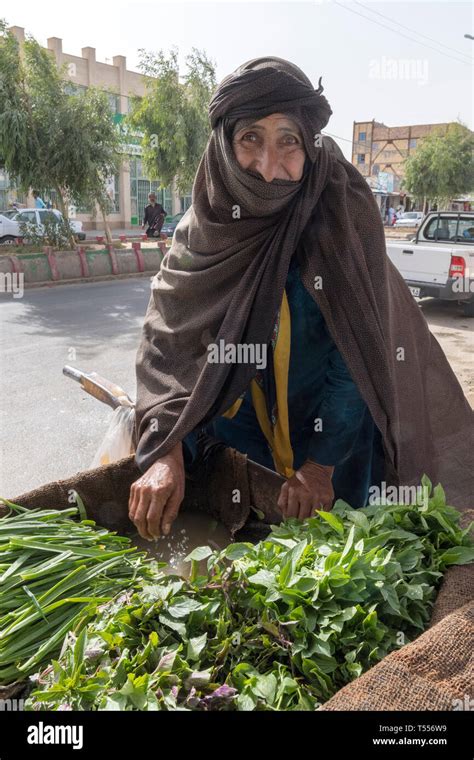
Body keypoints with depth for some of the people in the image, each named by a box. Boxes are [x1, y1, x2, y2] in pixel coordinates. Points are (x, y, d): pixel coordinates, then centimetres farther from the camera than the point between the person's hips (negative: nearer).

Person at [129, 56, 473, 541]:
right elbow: (167, 337, -17)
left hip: (332, 421, -2)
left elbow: (360, 348, -19)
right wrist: (166, 451, -30)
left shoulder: (343, 210, -19)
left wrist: (321, 464, -21)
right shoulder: (207, 221, -12)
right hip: (237, 420, 2)